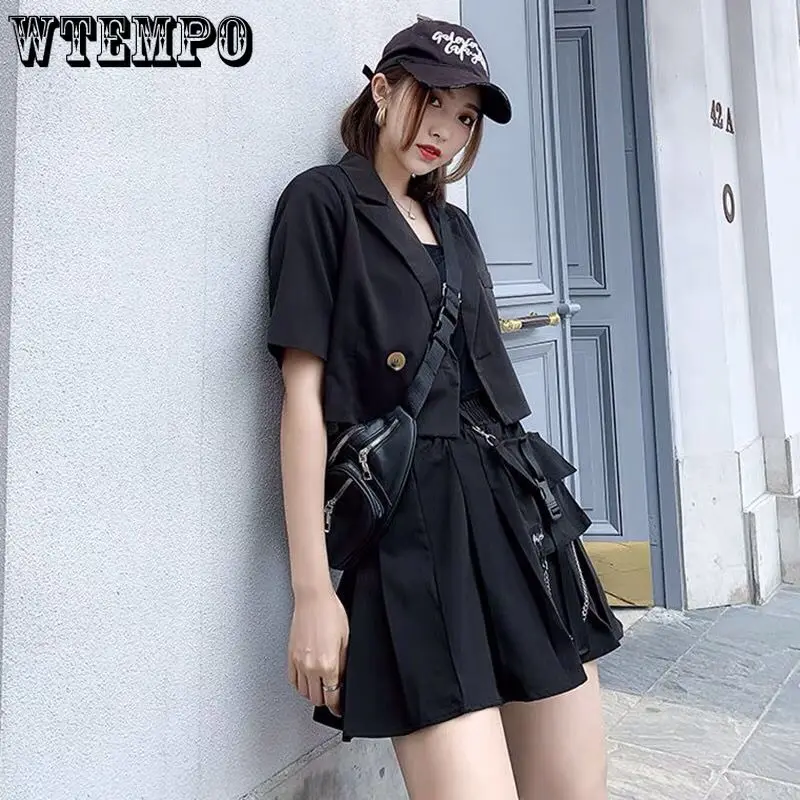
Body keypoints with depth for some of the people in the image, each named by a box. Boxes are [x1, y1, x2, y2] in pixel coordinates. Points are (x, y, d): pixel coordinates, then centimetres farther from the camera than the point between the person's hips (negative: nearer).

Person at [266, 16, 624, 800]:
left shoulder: (453, 224, 20)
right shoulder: (322, 199, 0)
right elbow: (302, 391, -9)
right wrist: (312, 586, -14)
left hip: (515, 503, 7)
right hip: (413, 522, -7)